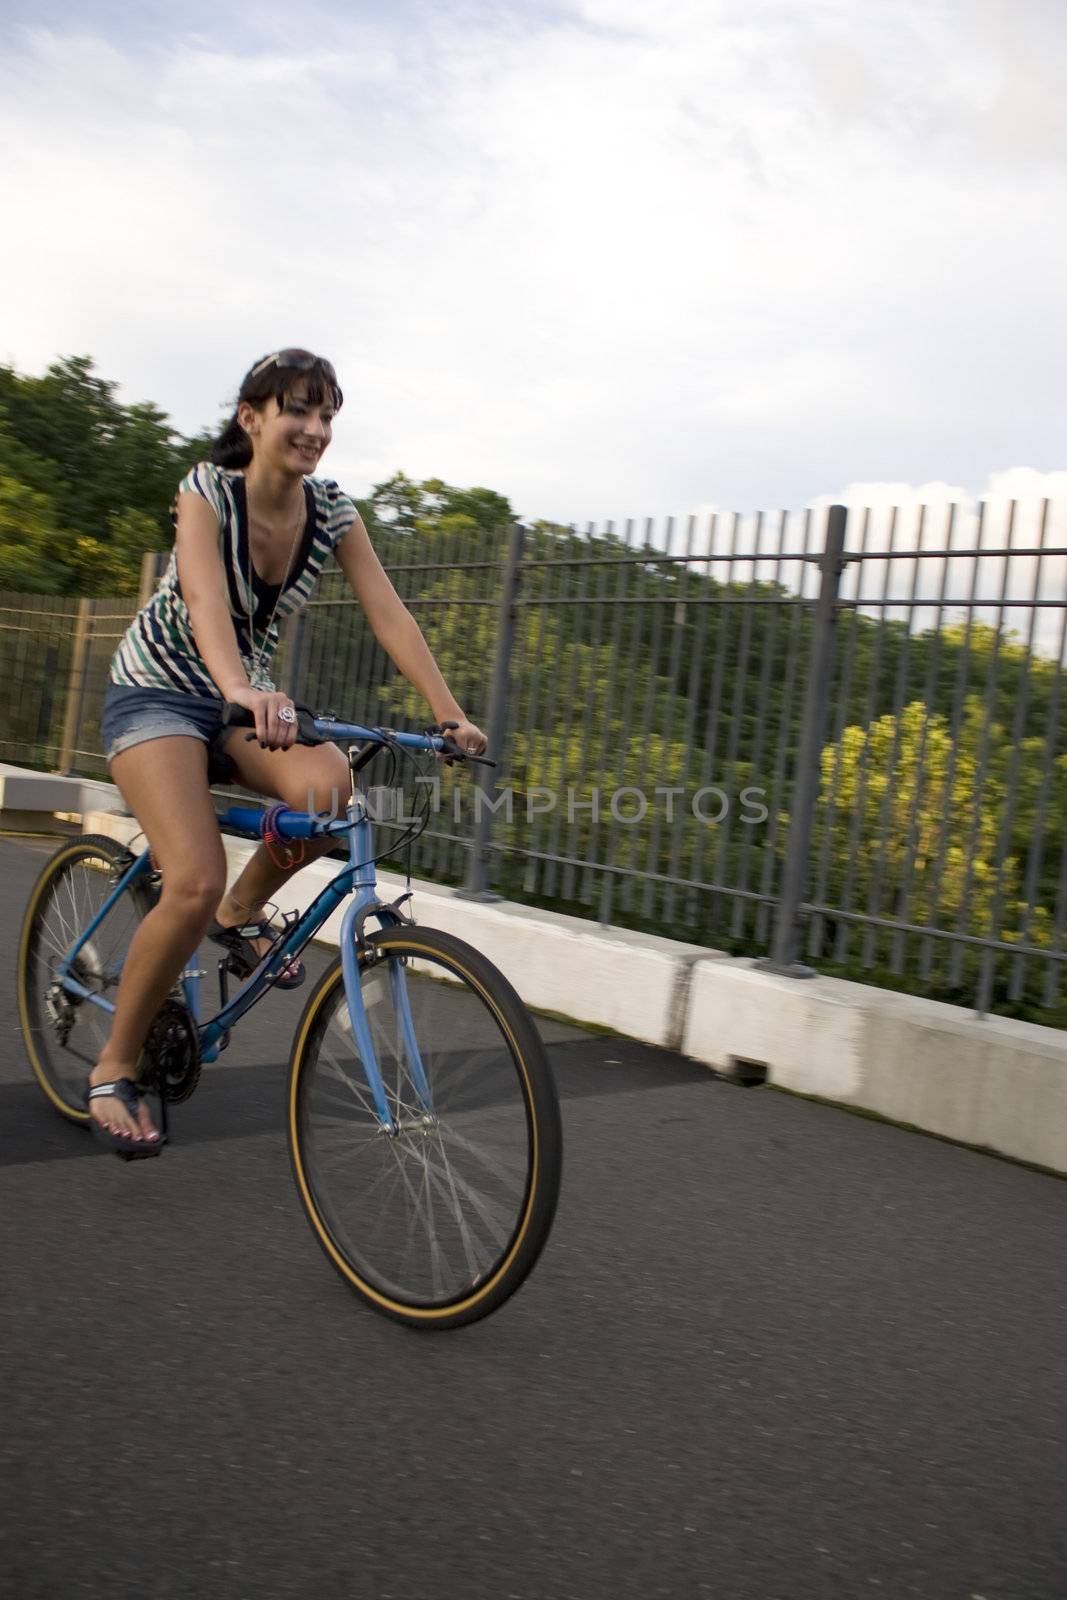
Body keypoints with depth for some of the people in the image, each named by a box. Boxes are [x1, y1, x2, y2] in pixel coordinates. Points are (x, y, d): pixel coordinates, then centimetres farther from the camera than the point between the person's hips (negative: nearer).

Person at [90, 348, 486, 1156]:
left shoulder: (332, 510, -6)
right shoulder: (207, 492, -19)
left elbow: (388, 612, -14)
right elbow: (206, 596, -38)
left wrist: (453, 715, -26)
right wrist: (243, 691, -58)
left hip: (245, 695, 4)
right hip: (158, 688, -4)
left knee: (328, 788, -30)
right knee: (196, 883, -24)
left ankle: (242, 913, 1)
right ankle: (114, 1066, -3)